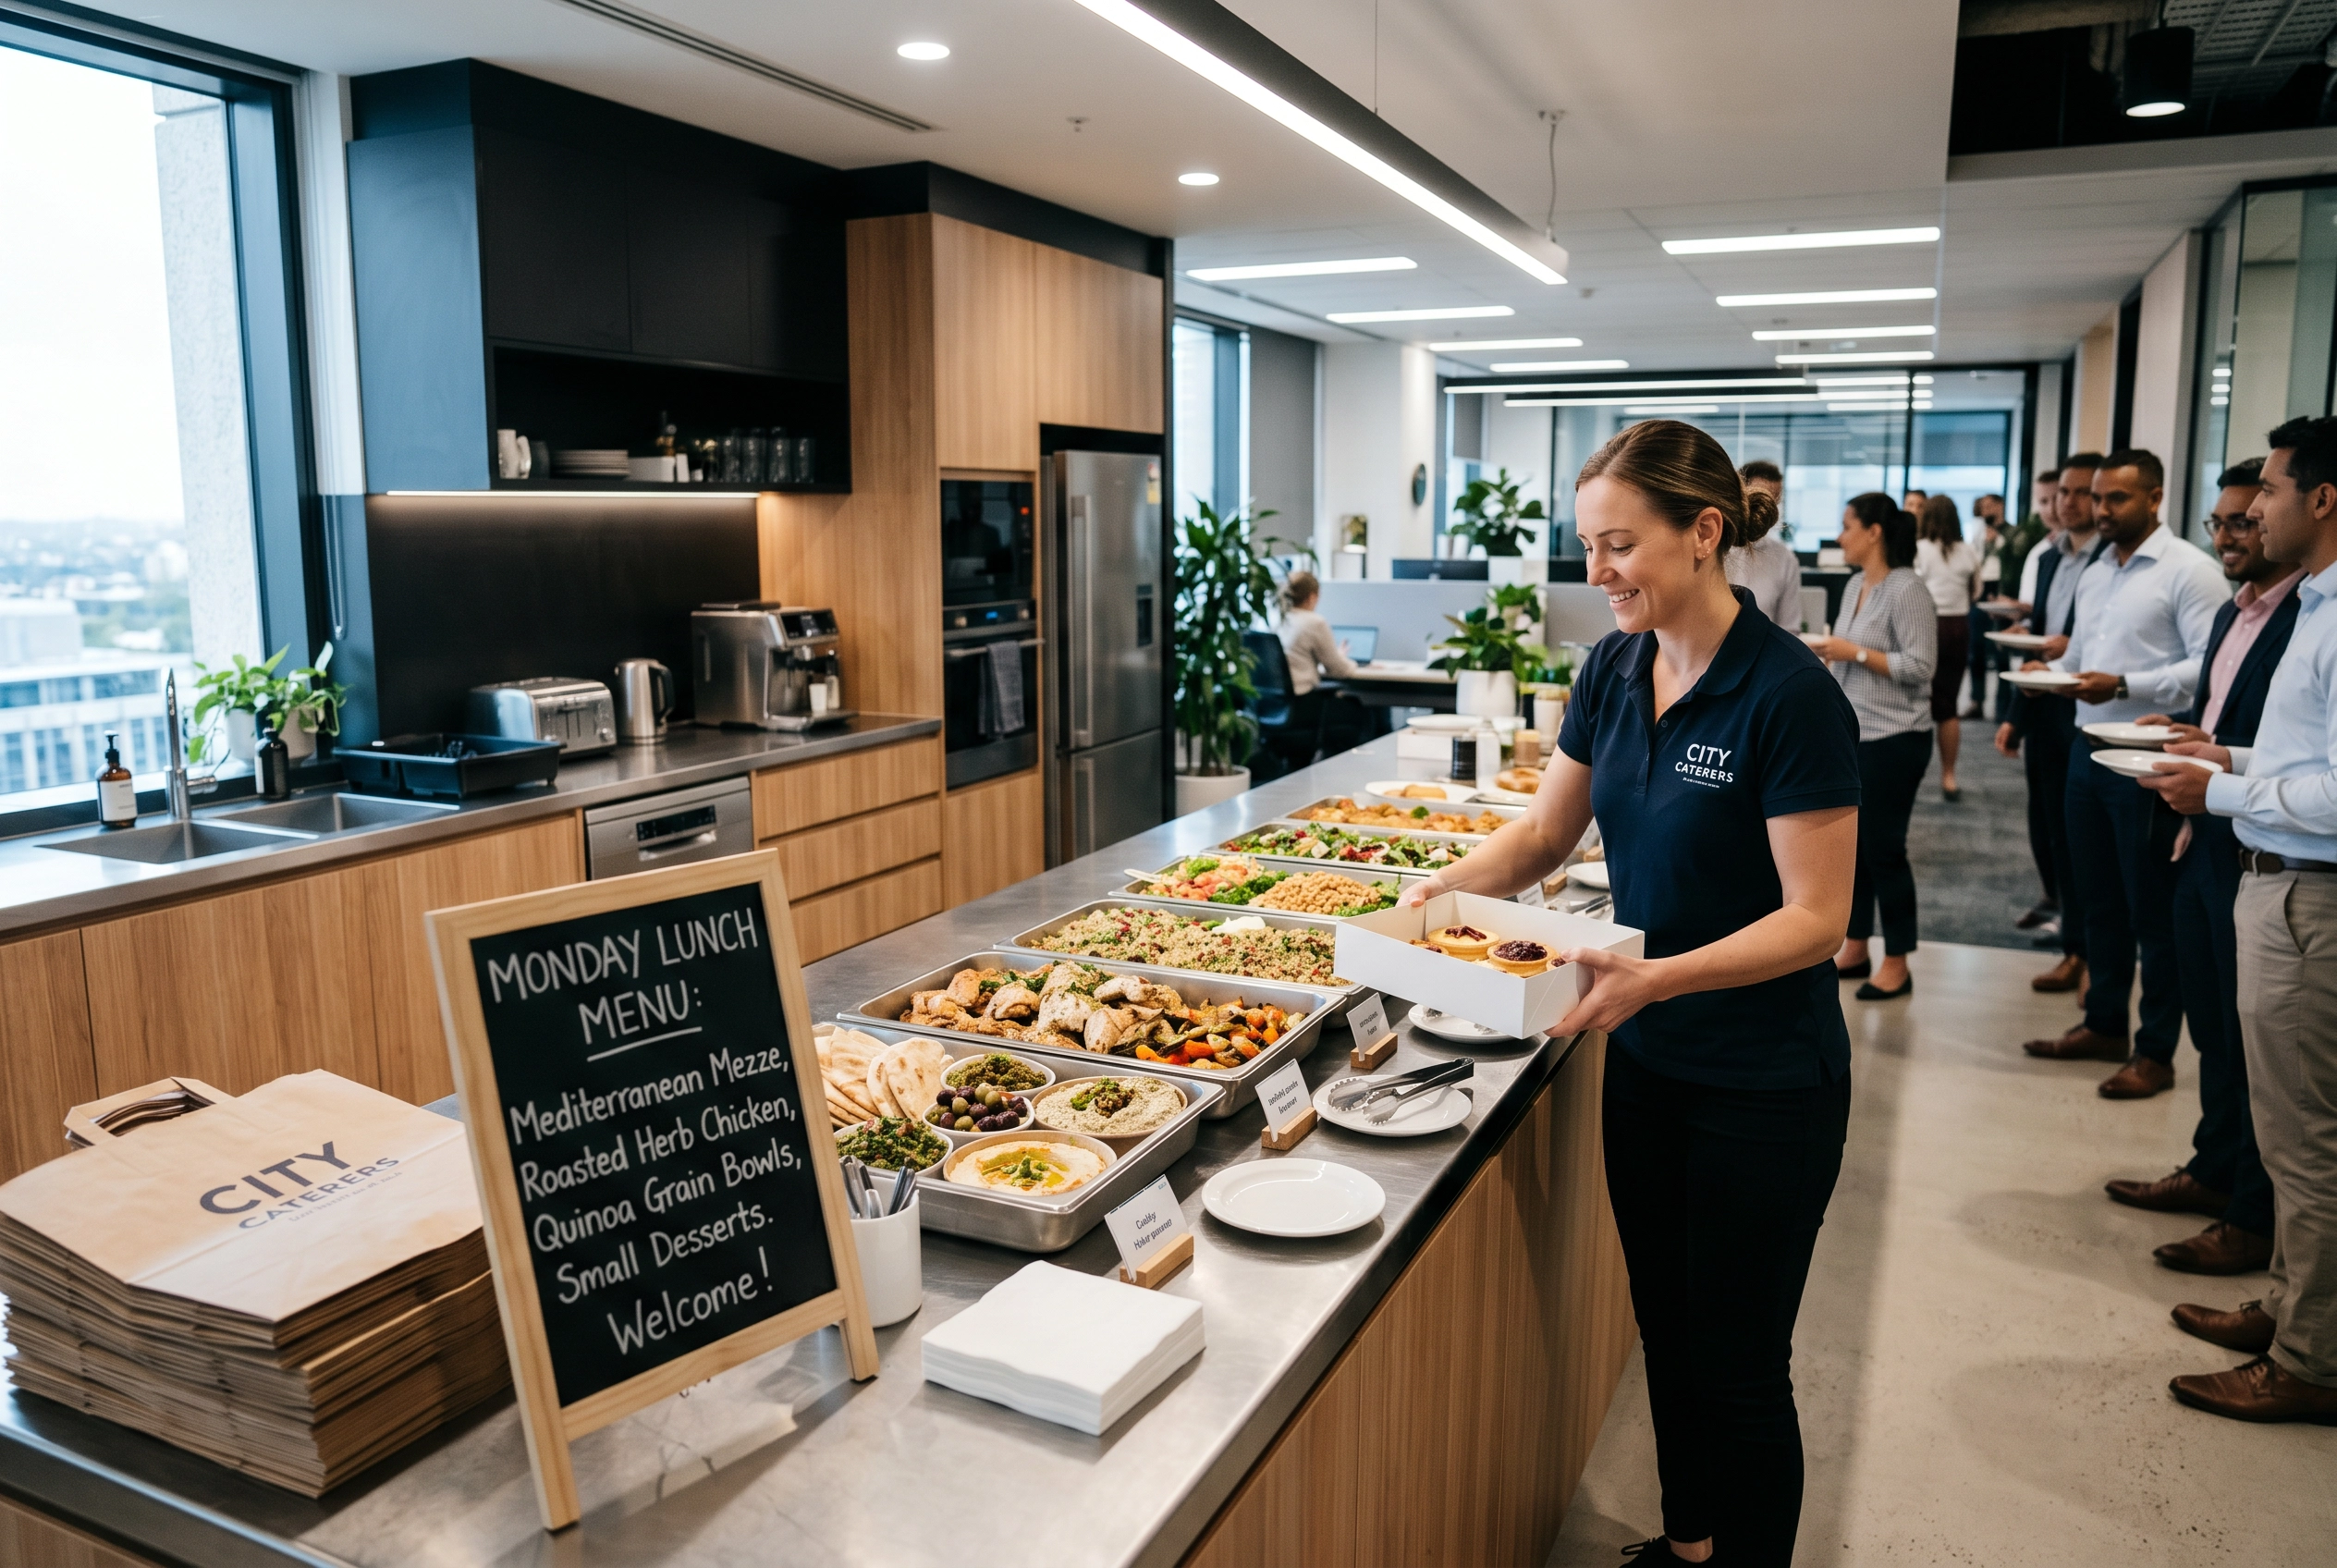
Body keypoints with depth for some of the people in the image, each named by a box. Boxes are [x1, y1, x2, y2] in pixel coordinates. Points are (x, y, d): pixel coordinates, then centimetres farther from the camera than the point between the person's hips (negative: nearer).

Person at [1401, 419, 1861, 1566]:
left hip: (1765, 1083, -7)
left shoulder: (1788, 695, -22)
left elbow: (1816, 919, -20)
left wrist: (1658, 976, -33)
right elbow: (1545, 831, 8)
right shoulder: (1615, 669, -1)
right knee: (1666, 1329, 22)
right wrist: (1451, 884, -10)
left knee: (1737, 1366, 8)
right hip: (1646, 1059, 7)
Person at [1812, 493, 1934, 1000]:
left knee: (1884, 848, -1)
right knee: (1851, 844, 13)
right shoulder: (1856, 588, 10)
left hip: (1893, 740, -8)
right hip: (1851, 735, 8)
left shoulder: (1907, 590, -15)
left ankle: (1897, 965, 11)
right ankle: (1854, 951, 24)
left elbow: (1920, 666, -18)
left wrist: (1856, 653, -19)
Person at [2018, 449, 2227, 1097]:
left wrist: (2123, 685, -25)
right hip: (2089, 750, 8)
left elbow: (2209, 666, -18)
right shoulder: (2094, 575, 15)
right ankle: (2103, 1025, 29)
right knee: (2099, 901, 16)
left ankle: (2156, 1052, 13)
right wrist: (2053, 671, 0)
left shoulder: (2191, 570, -10)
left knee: (2155, 912, 2)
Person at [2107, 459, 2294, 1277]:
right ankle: (2215, 1171, 36)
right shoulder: (2232, 613, 12)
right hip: (2205, 842, 9)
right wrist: (2179, 734, 3)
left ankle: (2259, 1217, 18)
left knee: (2254, 1037, 3)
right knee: (2212, 1023, 20)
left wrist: (2219, 760, -25)